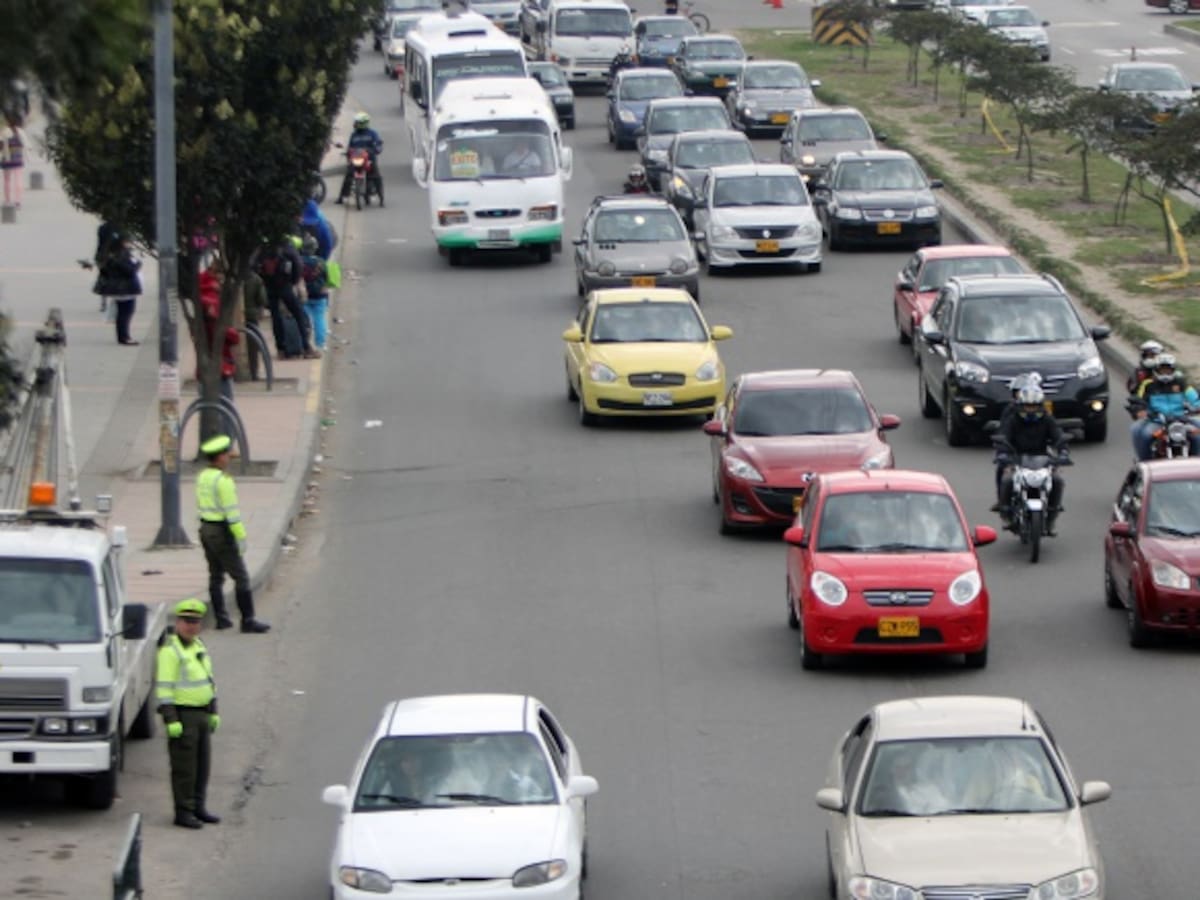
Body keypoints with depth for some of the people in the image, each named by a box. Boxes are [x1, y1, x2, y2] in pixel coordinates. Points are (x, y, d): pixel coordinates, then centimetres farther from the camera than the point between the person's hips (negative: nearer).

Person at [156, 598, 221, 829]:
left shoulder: (199, 647, 14)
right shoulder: (170, 651, -13)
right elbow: (163, 687, -17)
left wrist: (213, 712, 19)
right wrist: (171, 721, -22)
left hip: (202, 714, 8)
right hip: (182, 715, -8)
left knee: (202, 765, 12)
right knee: (184, 767, -5)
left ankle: (198, 807, 21)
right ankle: (183, 812, 0)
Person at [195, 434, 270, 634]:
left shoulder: (202, 477, 6)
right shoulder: (223, 481, -20)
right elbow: (232, 512, -21)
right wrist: (241, 537, -16)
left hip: (206, 529, 9)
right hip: (222, 533, -9)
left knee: (216, 576, 14)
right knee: (241, 576, -3)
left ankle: (221, 618, 16)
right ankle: (248, 621, -4)